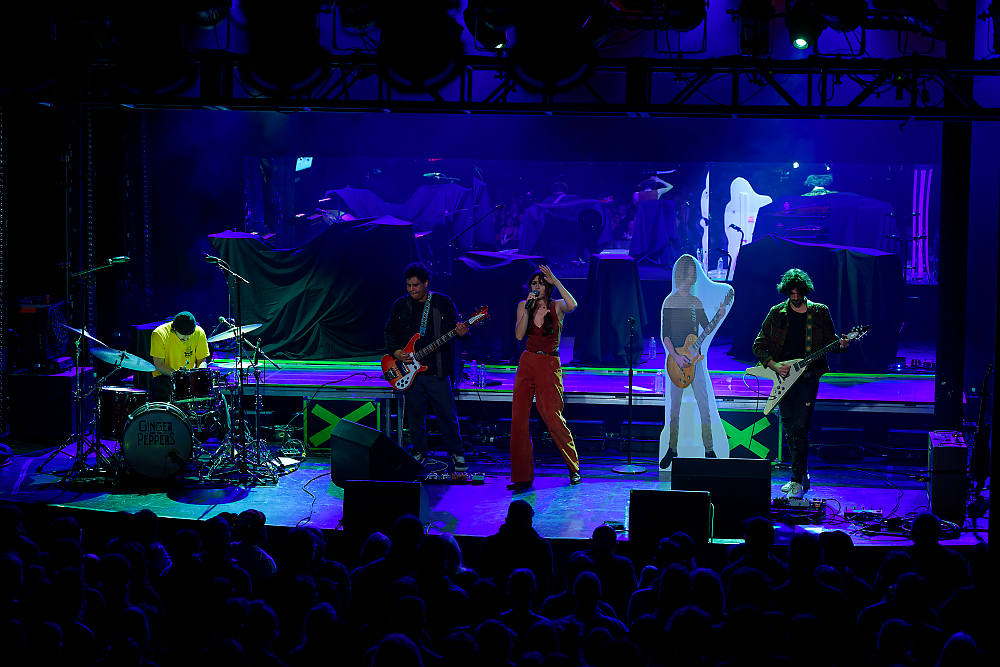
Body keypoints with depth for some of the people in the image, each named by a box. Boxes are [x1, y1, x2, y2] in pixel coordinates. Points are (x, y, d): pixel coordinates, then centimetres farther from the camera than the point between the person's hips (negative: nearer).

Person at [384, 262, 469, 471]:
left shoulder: (443, 303, 1)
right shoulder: (400, 305, 7)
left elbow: (455, 328, 2)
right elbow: (389, 331, 14)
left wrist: (462, 333, -22)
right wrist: (395, 352, -2)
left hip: (437, 371, -2)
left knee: (447, 414, -2)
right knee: (415, 415, 8)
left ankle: (457, 454, 9)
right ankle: (419, 452, 23)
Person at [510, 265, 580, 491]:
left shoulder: (557, 306, -1)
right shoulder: (523, 306, 6)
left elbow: (572, 305, -26)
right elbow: (519, 335, -7)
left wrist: (555, 280, -23)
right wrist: (528, 308, -14)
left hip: (550, 367, -3)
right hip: (527, 364, 3)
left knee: (554, 419, -7)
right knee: (518, 419, -3)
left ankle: (573, 468, 14)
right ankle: (522, 476, 4)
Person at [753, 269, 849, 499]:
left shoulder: (820, 312, 4)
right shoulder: (777, 313, 5)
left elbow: (829, 341, 10)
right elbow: (759, 345, 6)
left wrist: (841, 345, -13)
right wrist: (775, 366, -8)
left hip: (808, 377, -3)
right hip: (783, 376, 3)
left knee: (800, 428, -13)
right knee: (788, 428, 8)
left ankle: (798, 480, -8)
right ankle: (801, 473, 25)